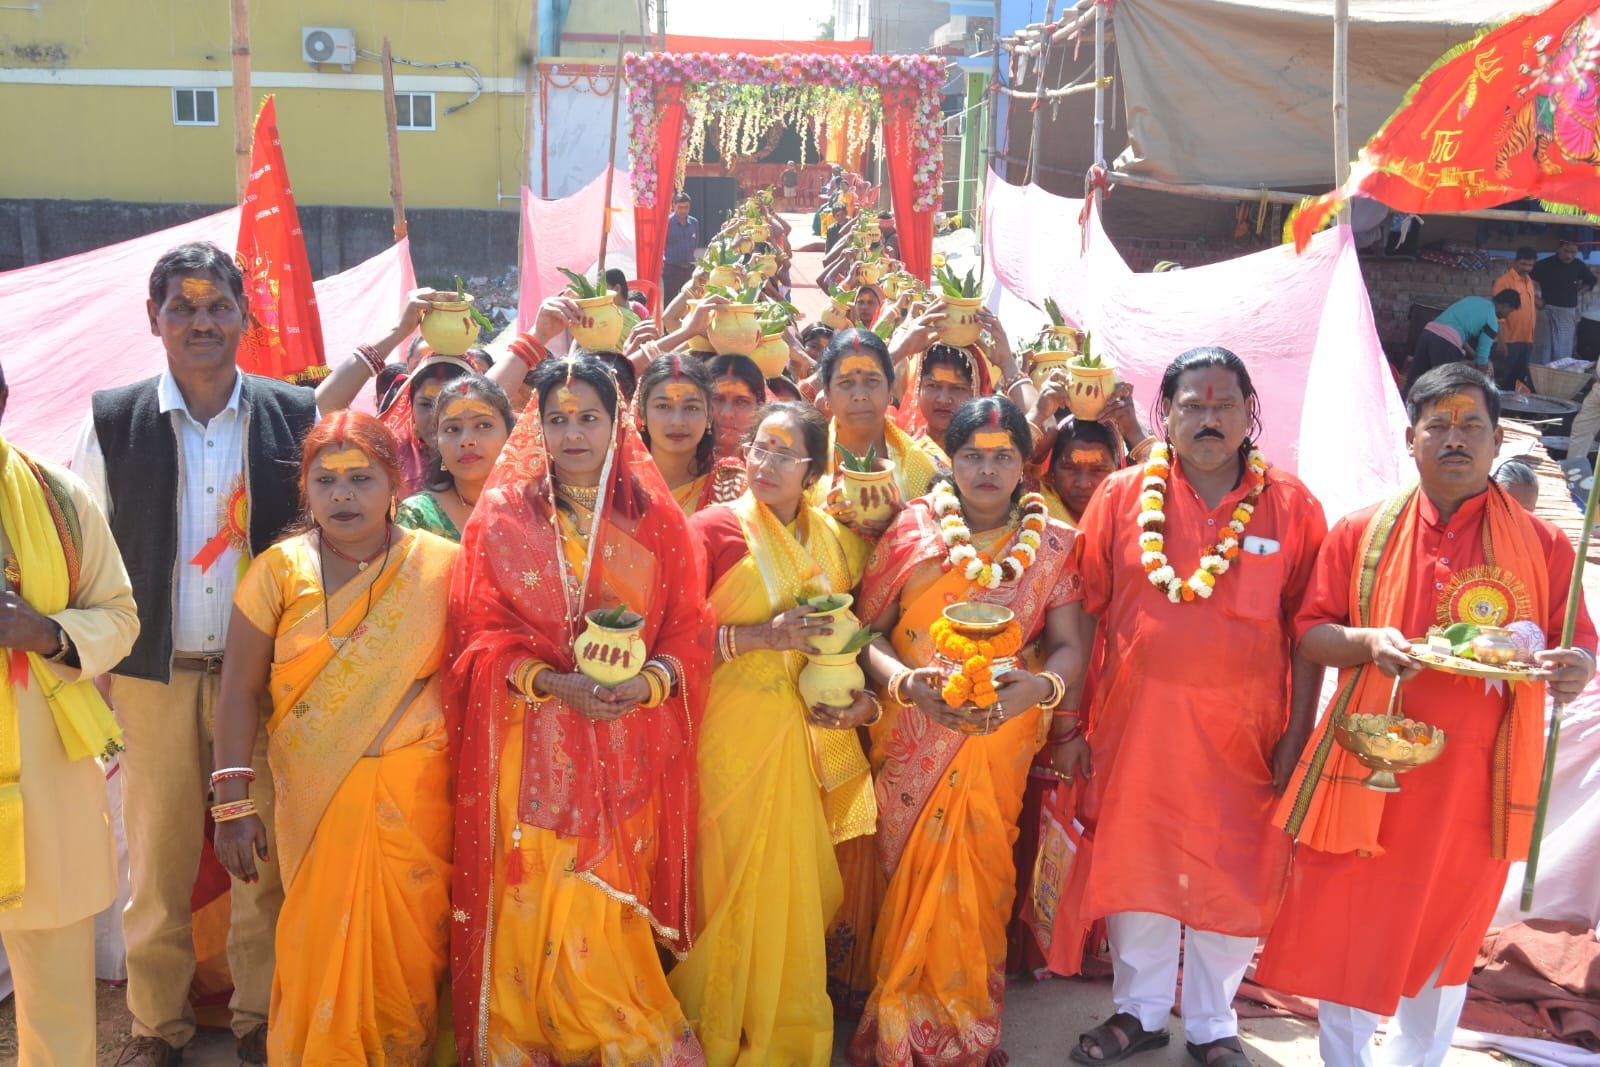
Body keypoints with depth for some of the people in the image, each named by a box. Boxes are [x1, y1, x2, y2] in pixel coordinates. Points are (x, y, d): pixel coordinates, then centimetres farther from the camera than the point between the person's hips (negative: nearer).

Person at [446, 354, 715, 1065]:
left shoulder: (658, 519, 5)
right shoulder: (501, 516, 3)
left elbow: (689, 630, 3)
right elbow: (480, 636, -1)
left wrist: (648, 682, -17)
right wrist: (554, 682, -17)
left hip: (630, 750, 1)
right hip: (534, 749, -1)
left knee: (611, 917, 8)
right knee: (536, 913, 1)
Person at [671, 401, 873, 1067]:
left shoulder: (836, 539, 11)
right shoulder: (713, 527, -5)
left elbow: (853, 631, 20)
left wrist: (862, 698, 3)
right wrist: (758, 636, -20)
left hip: (816, 733, 5)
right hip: (735, 730, -5)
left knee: (802, 882, 10)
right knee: (740, 881, 1)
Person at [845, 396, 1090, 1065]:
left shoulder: (1052, 544, 3)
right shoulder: (913, 528, 0)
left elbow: (1069, 647, -1)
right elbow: (866, 629, -2)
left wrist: (1037, 687, -23)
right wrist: (907, 682, -21)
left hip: (1000, 744, 1)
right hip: (912, 742, 0)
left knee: (976, 886, 7)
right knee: (909, 880, 6)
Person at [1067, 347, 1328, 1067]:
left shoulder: (1291, 507, -1)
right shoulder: (1122, 495, 0)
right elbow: (1085, 616, 0)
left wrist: (1296, 738, -6)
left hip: (1242, 732, 0)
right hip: (1134, 723, 1)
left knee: (1231, 876, 9)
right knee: (1135, 866, 11)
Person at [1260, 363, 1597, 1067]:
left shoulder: (1543, 545, 3)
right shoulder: (1362, 531, 2)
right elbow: (1309, 633, 3)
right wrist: (1369, 642, -17)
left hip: (1476, 780, 1)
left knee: (1445, 936, 15)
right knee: (1350, 927, 6)